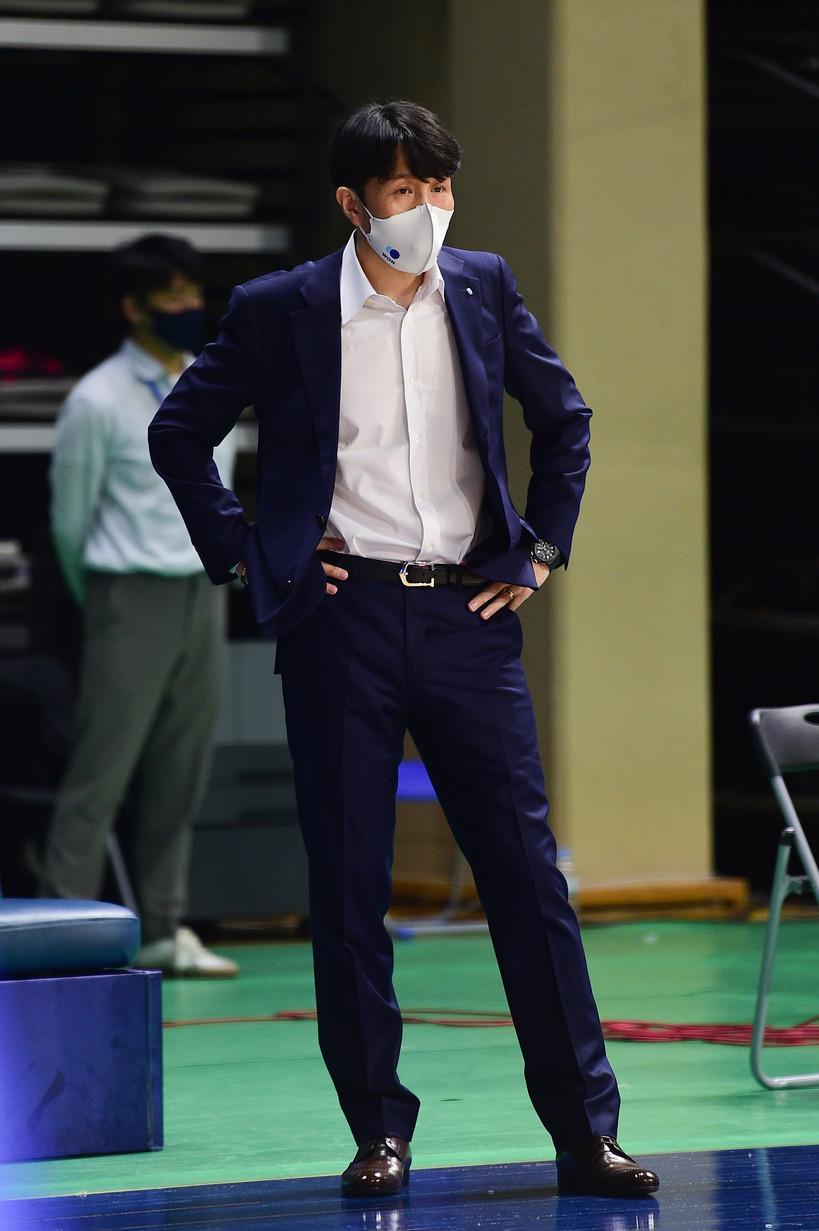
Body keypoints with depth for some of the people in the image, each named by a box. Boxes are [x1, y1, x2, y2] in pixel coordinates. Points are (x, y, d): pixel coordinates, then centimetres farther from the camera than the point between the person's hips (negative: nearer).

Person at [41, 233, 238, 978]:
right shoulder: (98, 402, -9)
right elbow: (71, 519, -1)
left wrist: (210, 570, 17)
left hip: (204, 599, 6)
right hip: (133, 601, -6)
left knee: (181, 774, 7)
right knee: (102, 771, -7)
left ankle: (164, 929, 13)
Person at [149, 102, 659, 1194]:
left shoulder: (483, 289, 8)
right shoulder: (281, 311, 0)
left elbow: (564, 417, 21)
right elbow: (179, 433, 9)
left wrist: (542, 548, 13)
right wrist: (242, 552, 2)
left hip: (468, 614, 2)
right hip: (343, 616, -2)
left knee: (528, 868, -1)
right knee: (349, 886, 1)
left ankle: (585, 1131, 2)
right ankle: (379, 1132, 10)